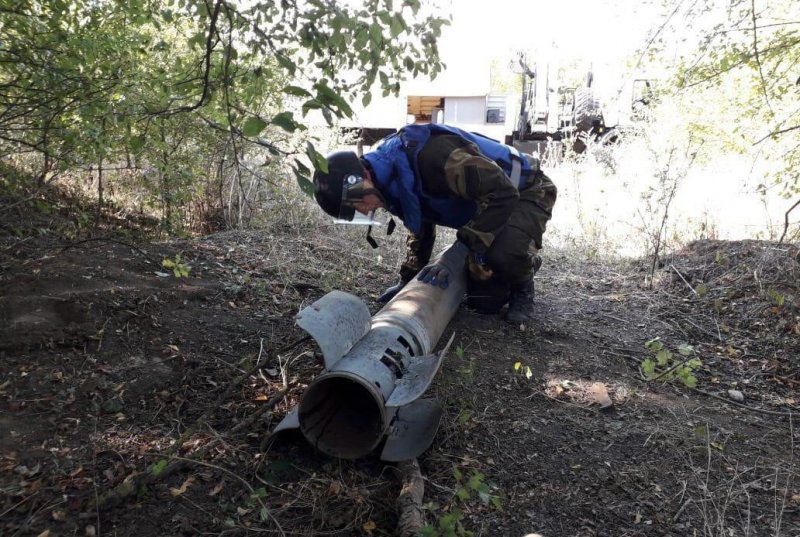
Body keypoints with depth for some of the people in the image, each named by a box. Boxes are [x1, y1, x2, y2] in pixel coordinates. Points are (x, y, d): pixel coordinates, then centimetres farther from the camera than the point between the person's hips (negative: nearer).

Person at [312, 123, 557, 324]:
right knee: (484, 301, 3)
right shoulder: (393, 179, -5)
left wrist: (458, 257, -34)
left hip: (526, 191, -8)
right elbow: (421, 227, 11)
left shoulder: (428, 155, -37)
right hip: (491, 199, 8)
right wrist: (407, 279, 6)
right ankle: (525, 261, 31)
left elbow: (503, 192, -37)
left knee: (503, 251, -38)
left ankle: (523, 289, -4)